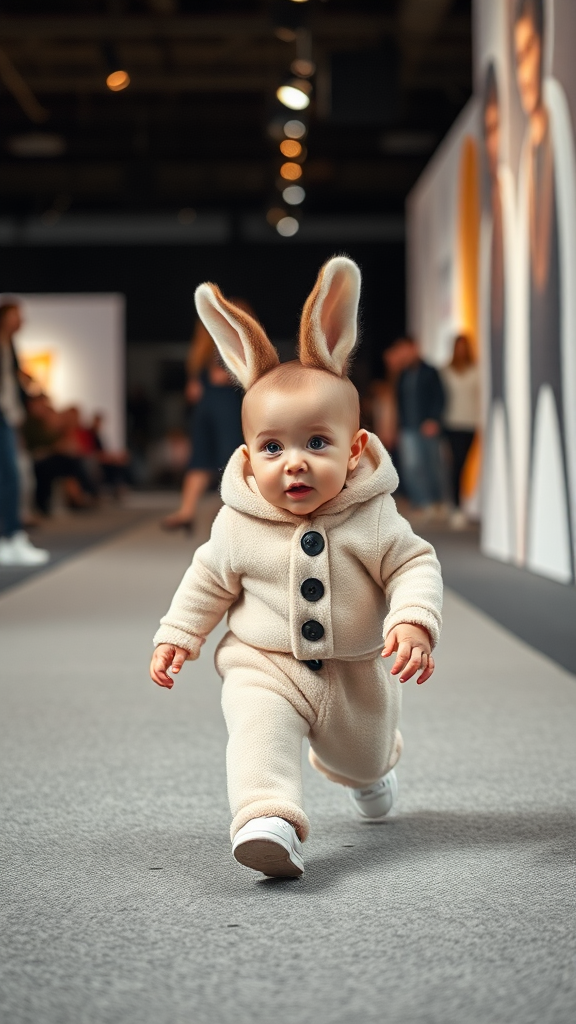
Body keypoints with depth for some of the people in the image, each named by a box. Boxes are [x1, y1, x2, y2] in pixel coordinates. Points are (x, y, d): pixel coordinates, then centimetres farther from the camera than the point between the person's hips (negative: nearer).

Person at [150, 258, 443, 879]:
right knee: (259, 733, -33)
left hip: (355, 671, 2)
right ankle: (267, 821, -46)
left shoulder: (371, 517, -15)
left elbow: (415, 566, -13)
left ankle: (369, 772, 62)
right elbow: (208, 581, 4)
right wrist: (177, 635, 3)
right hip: (264, 665, -1)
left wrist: (414, 620, -30)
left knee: (364, 756, 27)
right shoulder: (237, 525, -11)